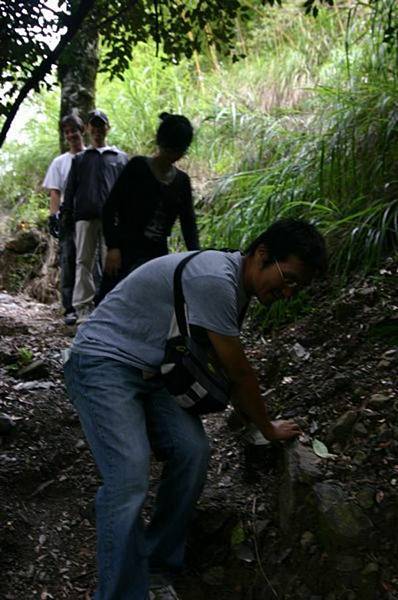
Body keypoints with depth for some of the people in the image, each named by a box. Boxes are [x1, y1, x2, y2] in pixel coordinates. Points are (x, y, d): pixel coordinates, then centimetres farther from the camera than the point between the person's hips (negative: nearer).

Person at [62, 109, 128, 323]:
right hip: (85, 216, 1)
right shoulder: (80, 159, 19)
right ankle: (83, 309, -2)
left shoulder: (120, 157, 16)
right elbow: (70, 190, 16)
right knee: (84, 262, -3)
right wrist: (67, 216, 6)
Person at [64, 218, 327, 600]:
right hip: (103, 363, -9)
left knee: (193, 451, -10)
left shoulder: (236, 283, 6)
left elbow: (230, 369, 18)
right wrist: (268, 429, 0)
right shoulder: (215, 279, -25)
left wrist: (250, 417, 21)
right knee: (128, 480, -23)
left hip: (152, 370, 9)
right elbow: (240, 373, -15)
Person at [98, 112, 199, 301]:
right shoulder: (138, 167, -3)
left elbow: (188, 221, 8)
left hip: (158, 253, 5)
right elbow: (110, 207, -6)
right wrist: (113, 247, -15)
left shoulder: (182, 180, 10)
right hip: (126, 251, -5)